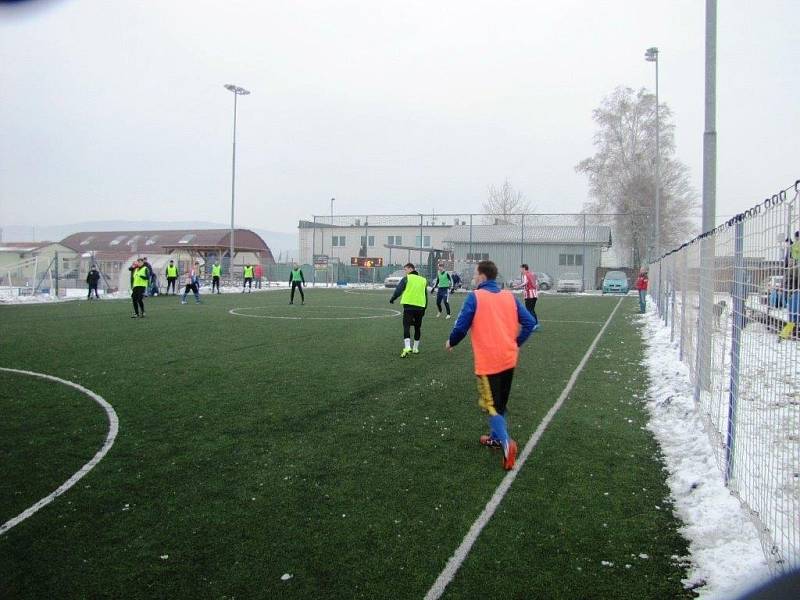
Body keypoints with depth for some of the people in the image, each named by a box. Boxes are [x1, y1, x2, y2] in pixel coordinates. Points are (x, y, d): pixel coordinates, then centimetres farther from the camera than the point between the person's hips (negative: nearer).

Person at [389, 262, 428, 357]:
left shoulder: (406, 278, -1)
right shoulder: (423, 280, 14)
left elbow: (398, 290, -3)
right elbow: (426, 296, 16)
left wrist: (392, 299, 14)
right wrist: (424, 308, 21)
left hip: (409, 306, -4)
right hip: (420, 306, 4)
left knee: (406, 326, -7)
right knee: (417, 328, 15)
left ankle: (407, 347, -23)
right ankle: (415, 348, 23)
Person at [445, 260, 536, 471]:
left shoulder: (475, 297, -9)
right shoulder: (509, 296, 6)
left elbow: (461, 327, -10)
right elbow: (529, 322, 4)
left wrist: (451, 342, 9)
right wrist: (515, 343, 16)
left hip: (488, 362, -6)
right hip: (509, 359, 6)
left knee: (491, 405, 0)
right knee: (500, 402, 22)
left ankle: (506, 442, -19)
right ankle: (496, 437, 35)